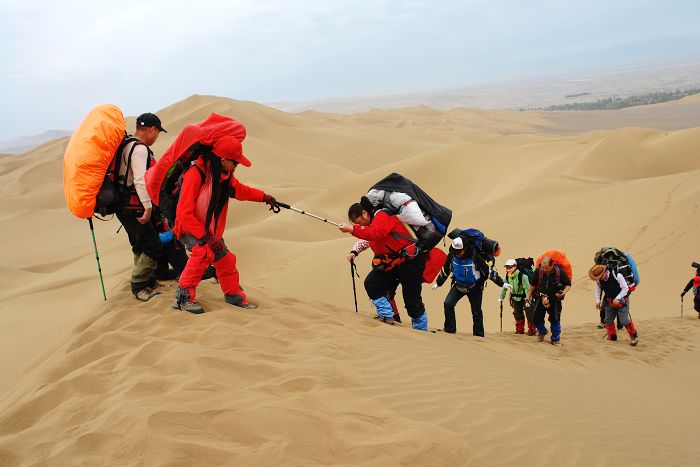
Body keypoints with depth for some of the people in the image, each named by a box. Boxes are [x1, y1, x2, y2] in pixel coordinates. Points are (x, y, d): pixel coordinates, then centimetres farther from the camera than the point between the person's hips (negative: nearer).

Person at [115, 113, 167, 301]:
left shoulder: (127, 146, 14)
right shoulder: (140, 149, -18)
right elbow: (140, 181, -27)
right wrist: (148, 207, -23)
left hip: (124, 206, 10)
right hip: (133, 208, -10)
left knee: (141, 246, 20)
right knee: (153, 247, -5)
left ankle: (148, 280, 32)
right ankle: (139, 287, -1)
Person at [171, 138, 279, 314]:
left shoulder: (226, 176, -3)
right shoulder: (195, 175, -29)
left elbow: (239, 190, 21)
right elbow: (185, 214, -30)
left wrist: (264, 197, 14)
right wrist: (207, 237, -32)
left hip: (211, 230, 8)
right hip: (189, 229, -8)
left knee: (225, 260, 13)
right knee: (205, 251, -33)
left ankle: (234, 295, 37)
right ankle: (184, 296, -24)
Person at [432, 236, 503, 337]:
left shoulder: (476, 256, -27)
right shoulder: (452, 255, -15)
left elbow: (489, 269, -18)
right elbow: (445, 270, 3)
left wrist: (502, 283, -13)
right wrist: (438, 283, 15)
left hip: (475, 287, -3)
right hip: (459, 285, 3)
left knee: (476, 311, 5)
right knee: (448, 304, -14)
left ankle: (479, 334, 21)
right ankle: (450, 329, 0)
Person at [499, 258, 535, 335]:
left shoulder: (522, 276, -25)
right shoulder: (507, 276, -3)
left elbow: (527, 288, -25)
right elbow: (504, 288, 9)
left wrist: (528, 300, -28)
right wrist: (501, 298, 6)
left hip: (525, 297, -7)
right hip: (515, 298, 7)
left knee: (529, 314, -5)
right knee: (518, 314, 11)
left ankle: (532, 330, 6)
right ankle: (520, 329, 24)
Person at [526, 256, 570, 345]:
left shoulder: (560, 272, -17)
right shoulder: (538, 271, -13)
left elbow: (568, 284, -3)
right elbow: (532, 284, 4)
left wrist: (563, 293, -21)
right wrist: (529, 296, 8)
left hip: (555, 299, -2)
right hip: (540, 297, 2)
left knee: (555, 319, 0)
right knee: (536, 316, 0)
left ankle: (555, 339, 16)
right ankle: (542, 331, 29)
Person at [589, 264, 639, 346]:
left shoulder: (617, 276, -26)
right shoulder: (599, 280, -11)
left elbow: (625, 288, -19)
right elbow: (598, 289, 7)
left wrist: (617, 299, -22)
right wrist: (598, 300, -3)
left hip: (621, 301, -6)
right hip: (609, 301, 6)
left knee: (624, 321, -11)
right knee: (608, 320, 9)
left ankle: (633, 337, 5)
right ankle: (612, 335, 28)